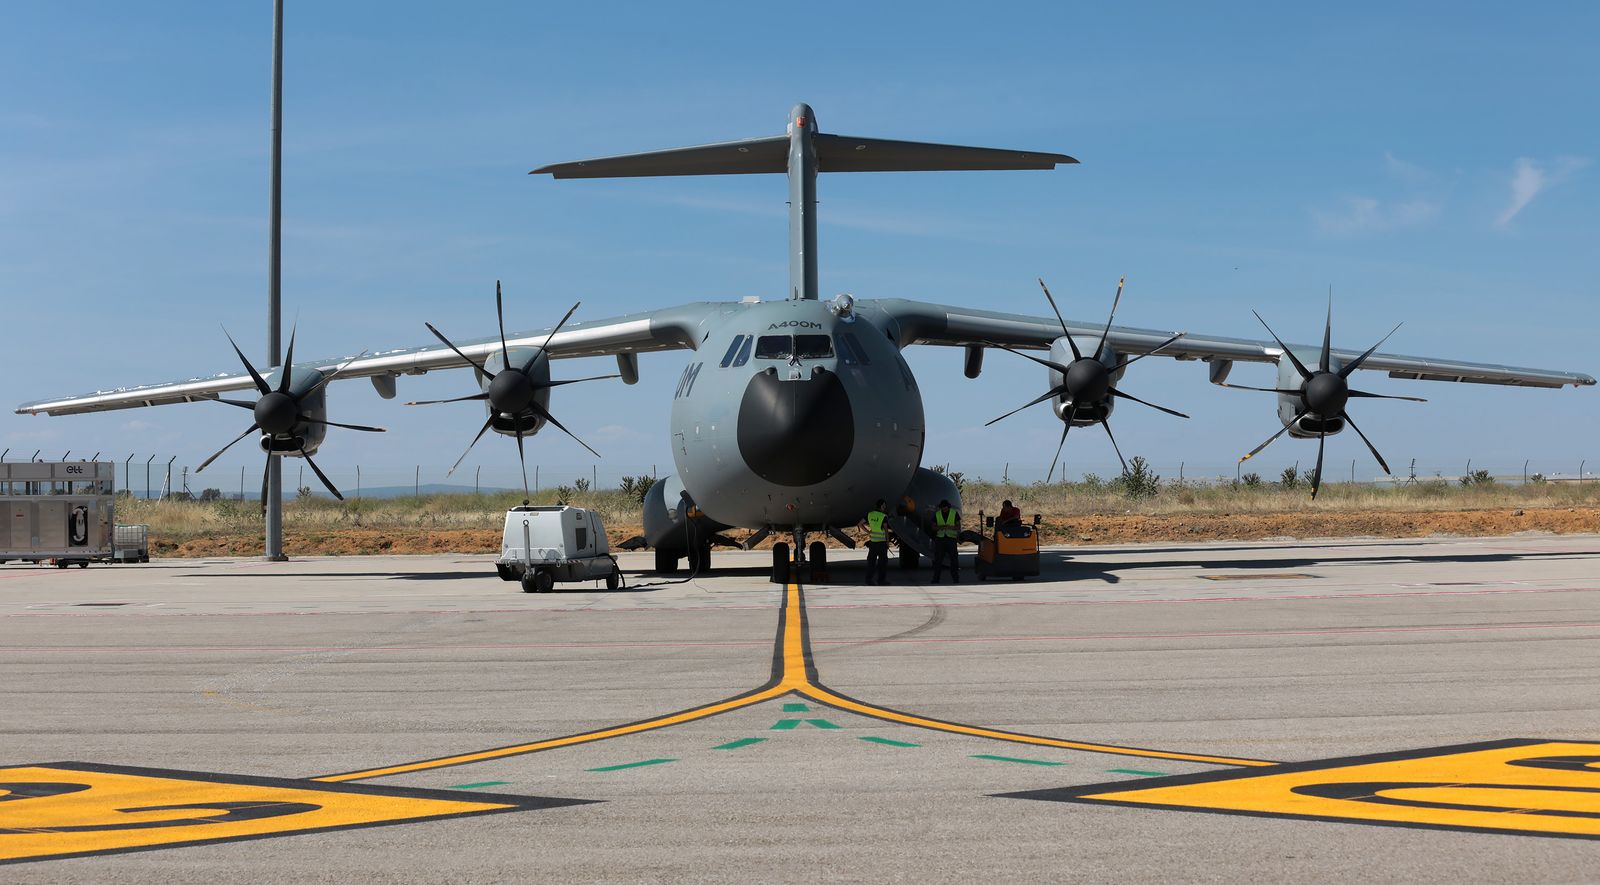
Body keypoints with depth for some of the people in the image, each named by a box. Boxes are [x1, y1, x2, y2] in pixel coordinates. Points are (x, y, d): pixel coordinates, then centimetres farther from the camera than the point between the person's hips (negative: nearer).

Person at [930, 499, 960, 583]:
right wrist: (940, 527, -13)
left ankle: (956, 579, -3)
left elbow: (958, 527, 0)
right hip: (940, 538, 2)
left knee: (954, 559, -5)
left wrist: (950, 527, -19)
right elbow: (933, 527, 9)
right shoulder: (937, 514, 8)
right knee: (938, 559, 0)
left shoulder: (954, 513, 2)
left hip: (951, 538, -2)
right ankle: (935, 579, 4)